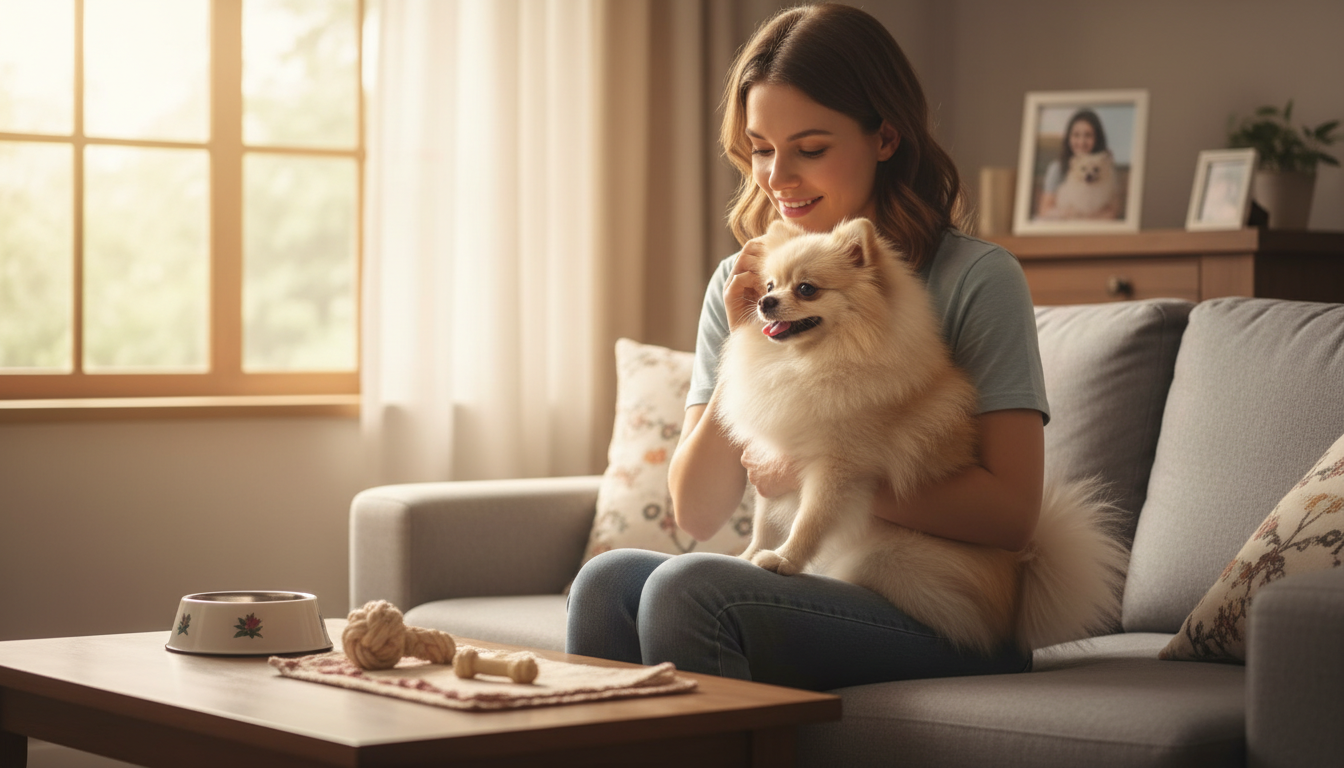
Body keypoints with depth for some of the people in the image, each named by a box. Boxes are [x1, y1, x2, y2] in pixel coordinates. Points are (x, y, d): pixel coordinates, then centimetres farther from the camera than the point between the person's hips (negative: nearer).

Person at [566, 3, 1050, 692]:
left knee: (689, 588, -27)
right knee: (608, 578, -23)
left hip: (950, 630, -5)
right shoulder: (741, 286, 10)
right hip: (802, 592, 5)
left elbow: (1011, 512, -12)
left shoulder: (976, 278, -5)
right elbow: (697, 514, 6)